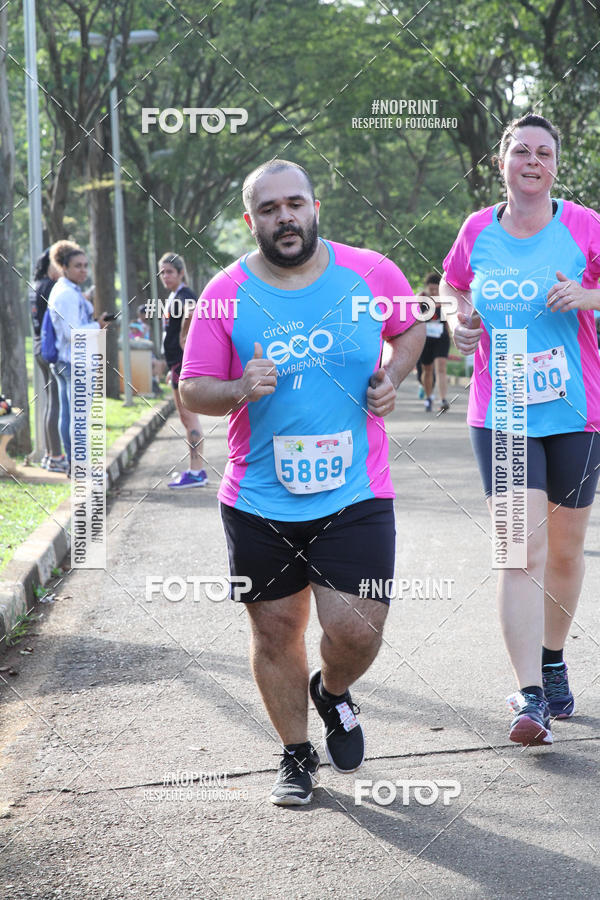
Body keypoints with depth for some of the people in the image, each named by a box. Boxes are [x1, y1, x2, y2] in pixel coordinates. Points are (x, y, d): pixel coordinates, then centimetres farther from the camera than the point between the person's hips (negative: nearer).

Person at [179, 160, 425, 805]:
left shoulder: (370, 273, 0)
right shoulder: (226, 296, -3)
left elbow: (410, 327, 19)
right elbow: (192, 390, 0)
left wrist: (392, 376, 0)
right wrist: (240, 390, -20)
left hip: (355, 494, 0)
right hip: (259, 502, 1)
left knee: (355, 631, -8)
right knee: (275, 629, 9)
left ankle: (332, 691, 29)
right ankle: (297, 755, 30)